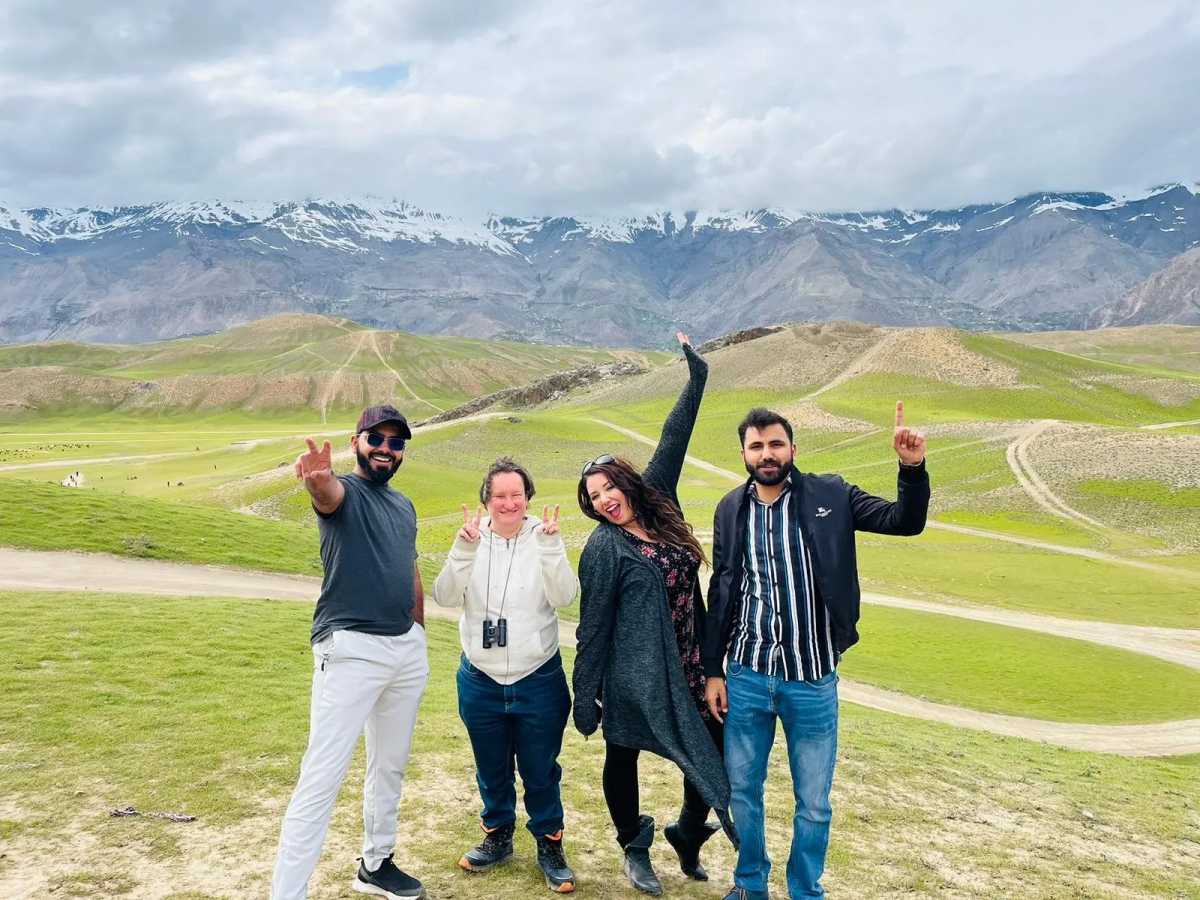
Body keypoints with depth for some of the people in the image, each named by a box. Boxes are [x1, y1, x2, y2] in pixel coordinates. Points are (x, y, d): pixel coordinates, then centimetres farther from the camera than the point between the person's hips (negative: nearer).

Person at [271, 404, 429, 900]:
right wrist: (316, 480, -58)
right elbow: (328, 493, -34)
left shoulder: (404, 505, 13)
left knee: (390, 767, 19)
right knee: (322, 777, -8)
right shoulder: (343, 491, -8)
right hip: (351, 648, -7)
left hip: (408, 649, 8)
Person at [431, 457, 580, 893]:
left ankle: (549, 845, 30)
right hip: (480, 681, 2)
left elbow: (563, 597, -18)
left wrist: (550, 546, -31)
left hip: (538, 681, -2)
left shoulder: (544, 539, -8)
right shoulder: (473, 540, -5)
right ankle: (498, 837, 40)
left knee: (540, 772, 10)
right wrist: (464, 549, -28)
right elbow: (445, 597, -14)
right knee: (492, 770, 19)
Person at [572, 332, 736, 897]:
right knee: (623, 756, 11)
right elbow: (592, 628, -11)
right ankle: (634, 847, 34)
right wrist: (585, 698, -10)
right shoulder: (604, 547, -12)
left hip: (686, 666, 6)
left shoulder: (658, 506, 2)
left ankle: (687, 833, 33)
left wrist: (696, 378, 7)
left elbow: (673, 441, 5)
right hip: (634, 676, -5)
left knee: (714, 751, 9)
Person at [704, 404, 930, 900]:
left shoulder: (829, 496, -4)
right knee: (742, 788, 16)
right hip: (745, 676, 2)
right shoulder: (730, 508, 1)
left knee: (813, 802, 11)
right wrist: (712, 671, 5)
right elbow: (719, 596, 5)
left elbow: (905, 521, -7)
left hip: (812, 679, -2)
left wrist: (912, 468, -25)